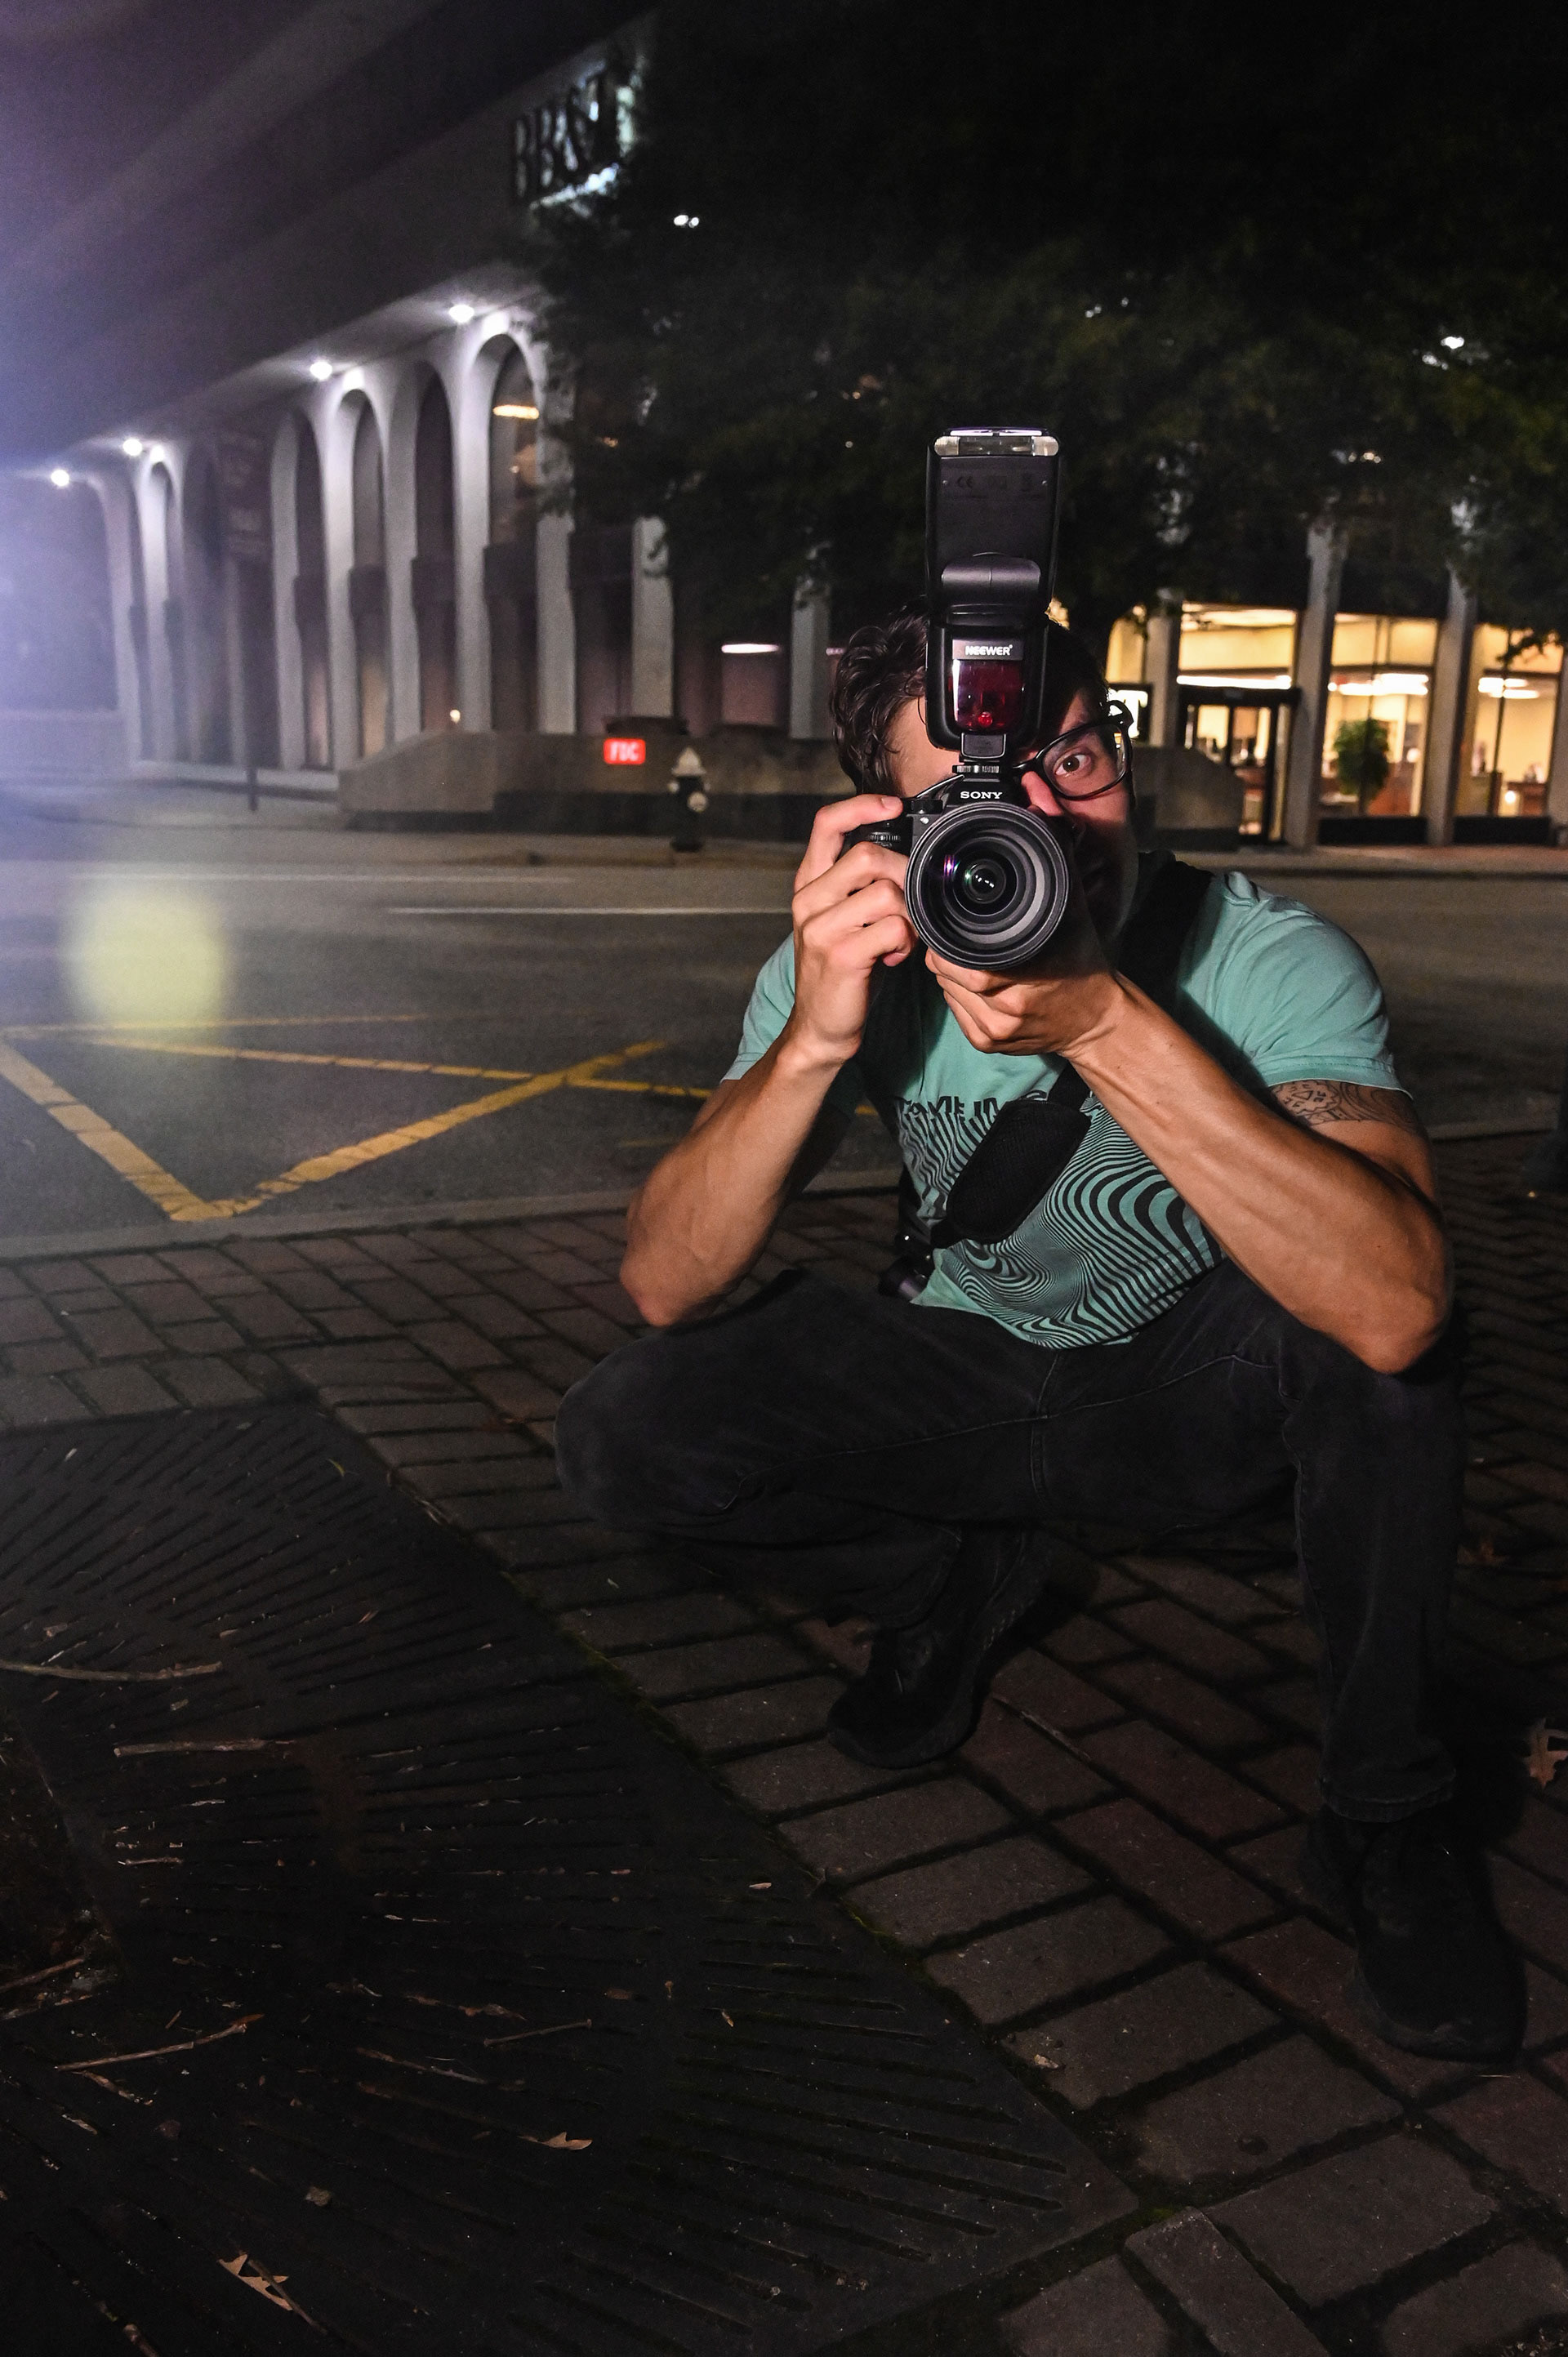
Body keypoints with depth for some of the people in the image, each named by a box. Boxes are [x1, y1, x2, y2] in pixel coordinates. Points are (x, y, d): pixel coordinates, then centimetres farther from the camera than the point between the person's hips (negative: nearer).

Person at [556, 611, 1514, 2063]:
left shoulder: (1270, 961, -25)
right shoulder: (858, 962, -16)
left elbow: (1395, 1306, -43)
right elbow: (666, 1286, -23)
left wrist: (1108, 1027, -48)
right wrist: (816, 1040, -39)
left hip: (1199, 1399, -1)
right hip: (967, 1383, 2)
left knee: (1357, 1305, -34)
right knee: (624, 1437, -19)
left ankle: (1383, 1821, -11)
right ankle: (963, 1582, 10)